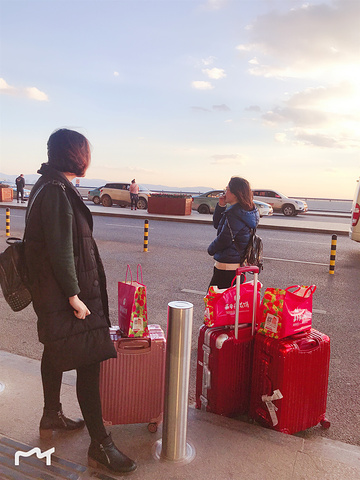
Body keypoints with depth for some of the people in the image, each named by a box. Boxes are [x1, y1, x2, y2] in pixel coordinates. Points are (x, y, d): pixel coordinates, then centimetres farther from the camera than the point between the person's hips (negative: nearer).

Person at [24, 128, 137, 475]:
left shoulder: (49, 186, 11)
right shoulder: (57, 192, -21)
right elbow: (61, 251, -24)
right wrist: (74, 297, -20)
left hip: (51, 291, 11)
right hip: (62, 294, -11)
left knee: (55, 352, 22)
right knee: (88, 363, -5)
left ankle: (51, 417, 41)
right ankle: (100, 445, 7)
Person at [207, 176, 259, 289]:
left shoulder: (234, 214, -20)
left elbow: (224, 239, -20)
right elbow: (217, 224, 20)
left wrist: (211, 249, -1)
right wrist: (221, 206, 6)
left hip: (227, 266, -10)